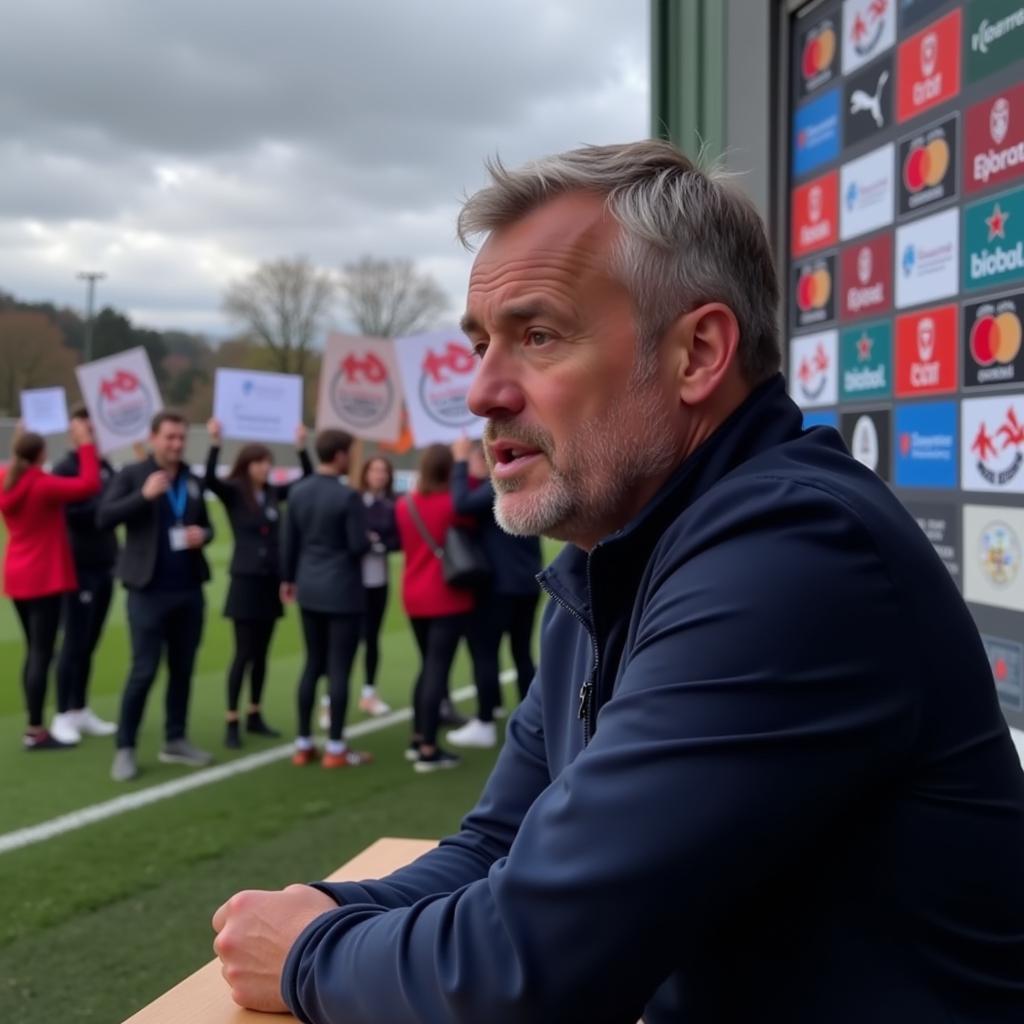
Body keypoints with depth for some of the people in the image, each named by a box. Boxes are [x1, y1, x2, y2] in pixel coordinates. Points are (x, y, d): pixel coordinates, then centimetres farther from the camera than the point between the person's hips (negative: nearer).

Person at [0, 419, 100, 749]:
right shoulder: (43, 485, -17)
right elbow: (89, 485, -18)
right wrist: (86, 445, -11)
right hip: (45, 579, -8)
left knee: (33, 651, 16)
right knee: (42, 653, -5)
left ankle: (35, 725, 20)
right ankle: (35, 731, -3)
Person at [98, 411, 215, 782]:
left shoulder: (193, 481, 11)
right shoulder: (132, 475, -3)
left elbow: (206, 525, 20)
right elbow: (103, 518, -14)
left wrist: (202, 534, -3)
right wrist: (143, 495, -24)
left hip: (189, 590, 5)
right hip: (149, 590, -5)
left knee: (183, 669, 11)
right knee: (144, 670, -4)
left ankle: (175, 741, 22)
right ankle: (125, 748, 6)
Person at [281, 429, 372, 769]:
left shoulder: (298, 492, 3)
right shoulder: (349, 495, -16)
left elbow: (288, 541, 9)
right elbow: (358, 546, -16)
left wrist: (288, 578, 21)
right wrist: (370, 539, 6)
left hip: (309, 589, 6)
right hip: (342, 591, -6)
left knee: (313, 664, 13)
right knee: (339, 668, -1)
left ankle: (303, 745, 16)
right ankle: (335, 748, 4)